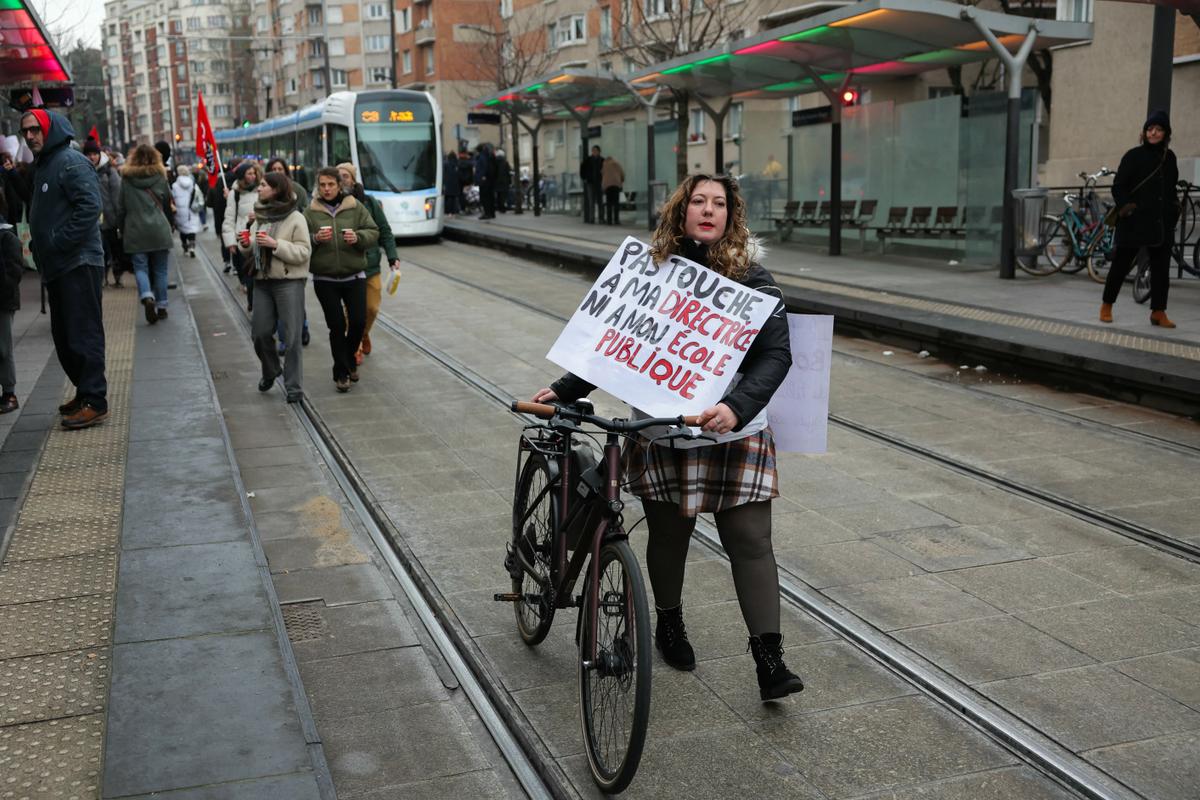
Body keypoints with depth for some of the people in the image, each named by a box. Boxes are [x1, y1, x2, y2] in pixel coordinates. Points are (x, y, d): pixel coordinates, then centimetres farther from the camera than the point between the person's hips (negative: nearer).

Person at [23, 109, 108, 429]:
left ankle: (94, 402, -3)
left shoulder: (72, 162, -11)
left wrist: (59, 243, -20)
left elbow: (90, 207, -21)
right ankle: (85, 393, 24)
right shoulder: (43, 165, 19)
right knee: (64, 336, 14)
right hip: (57, 267, 10)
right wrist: (38, 242, 13)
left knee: (83, 334, -7)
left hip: (79, 263, -10)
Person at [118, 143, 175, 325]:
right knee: (160, 269, 7)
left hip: (135, 231, 0)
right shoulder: (160, 177, 2)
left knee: (140, 268, 3)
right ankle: (161, 306, 9)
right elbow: (168, 205, 10)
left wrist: (122, 230, 14)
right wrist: (170, 224, 24)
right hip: (159, 229, 1)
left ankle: (147, 297, -21)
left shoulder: (126, 179, 2)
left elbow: (121, 208, 5)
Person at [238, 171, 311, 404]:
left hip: (289, 282, -6)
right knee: (259, 332, 8)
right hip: (262, 280, 6)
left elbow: (304, 252, -14)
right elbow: (251, 254, 21)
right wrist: (245, 245, -1)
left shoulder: (296, 219, -7)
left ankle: (293, 386, 5)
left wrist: (276, 244, -22)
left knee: (291, 336, -3)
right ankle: (270, 370, 33)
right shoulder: (260, 217, 13)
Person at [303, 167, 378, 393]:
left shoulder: (355, 207, 3)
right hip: (325, 279, -1)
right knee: (337, 325, -1)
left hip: (354, 276, 1)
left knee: (358, 321, -2)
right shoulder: (310, 212, 3)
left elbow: (373, 233, 1)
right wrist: (315, 239, -18)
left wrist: (358, 237, -18)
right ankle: (341, 372, 11)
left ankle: (349, 359, 27)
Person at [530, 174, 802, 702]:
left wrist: (738, 406, -29)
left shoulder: (751, 280, -3)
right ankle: (670, 624, 39)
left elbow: (776, 353, -13)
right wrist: (565, 390, 5)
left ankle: (769, 660, 2)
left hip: (734, 436, -1)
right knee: (668, 535, 13)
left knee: (750, 541, -2)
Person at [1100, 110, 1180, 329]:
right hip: (1134, 221, -4)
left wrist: (1174, 209, 12)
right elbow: (1118, 186, -4)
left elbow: (1171, 188, 22)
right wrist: (1125, 207, -16)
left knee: (1161, 268, 3)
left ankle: (1158, 312, 8)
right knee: (1121, 264, 2)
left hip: (1162, 223, 4)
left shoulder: (1169, 157, 12)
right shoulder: (1133, 156, -2)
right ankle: (1106, 306, 16)